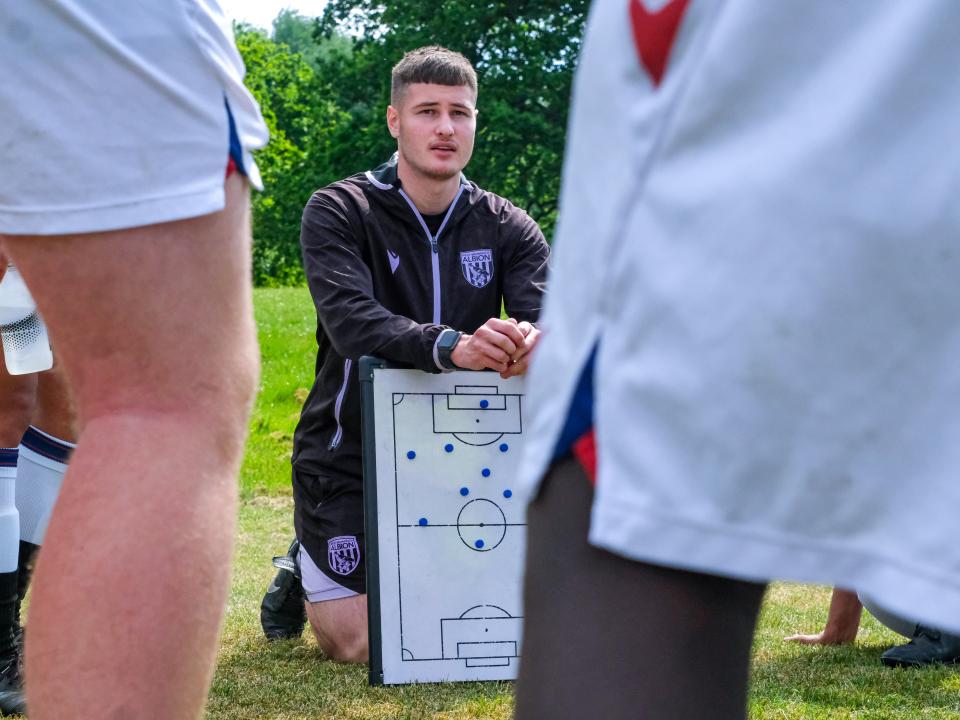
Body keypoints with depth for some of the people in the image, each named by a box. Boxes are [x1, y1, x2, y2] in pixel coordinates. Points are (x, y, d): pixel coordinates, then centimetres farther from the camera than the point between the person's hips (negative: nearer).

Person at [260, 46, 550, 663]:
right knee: (367, 644, -12)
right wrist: (452, 346, -45)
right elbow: (352, 321, -26)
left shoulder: (508, 228, 2)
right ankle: (306, 574, 22)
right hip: (349, 457, -3)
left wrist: (533, 341, -42)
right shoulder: (339, 213, -8)